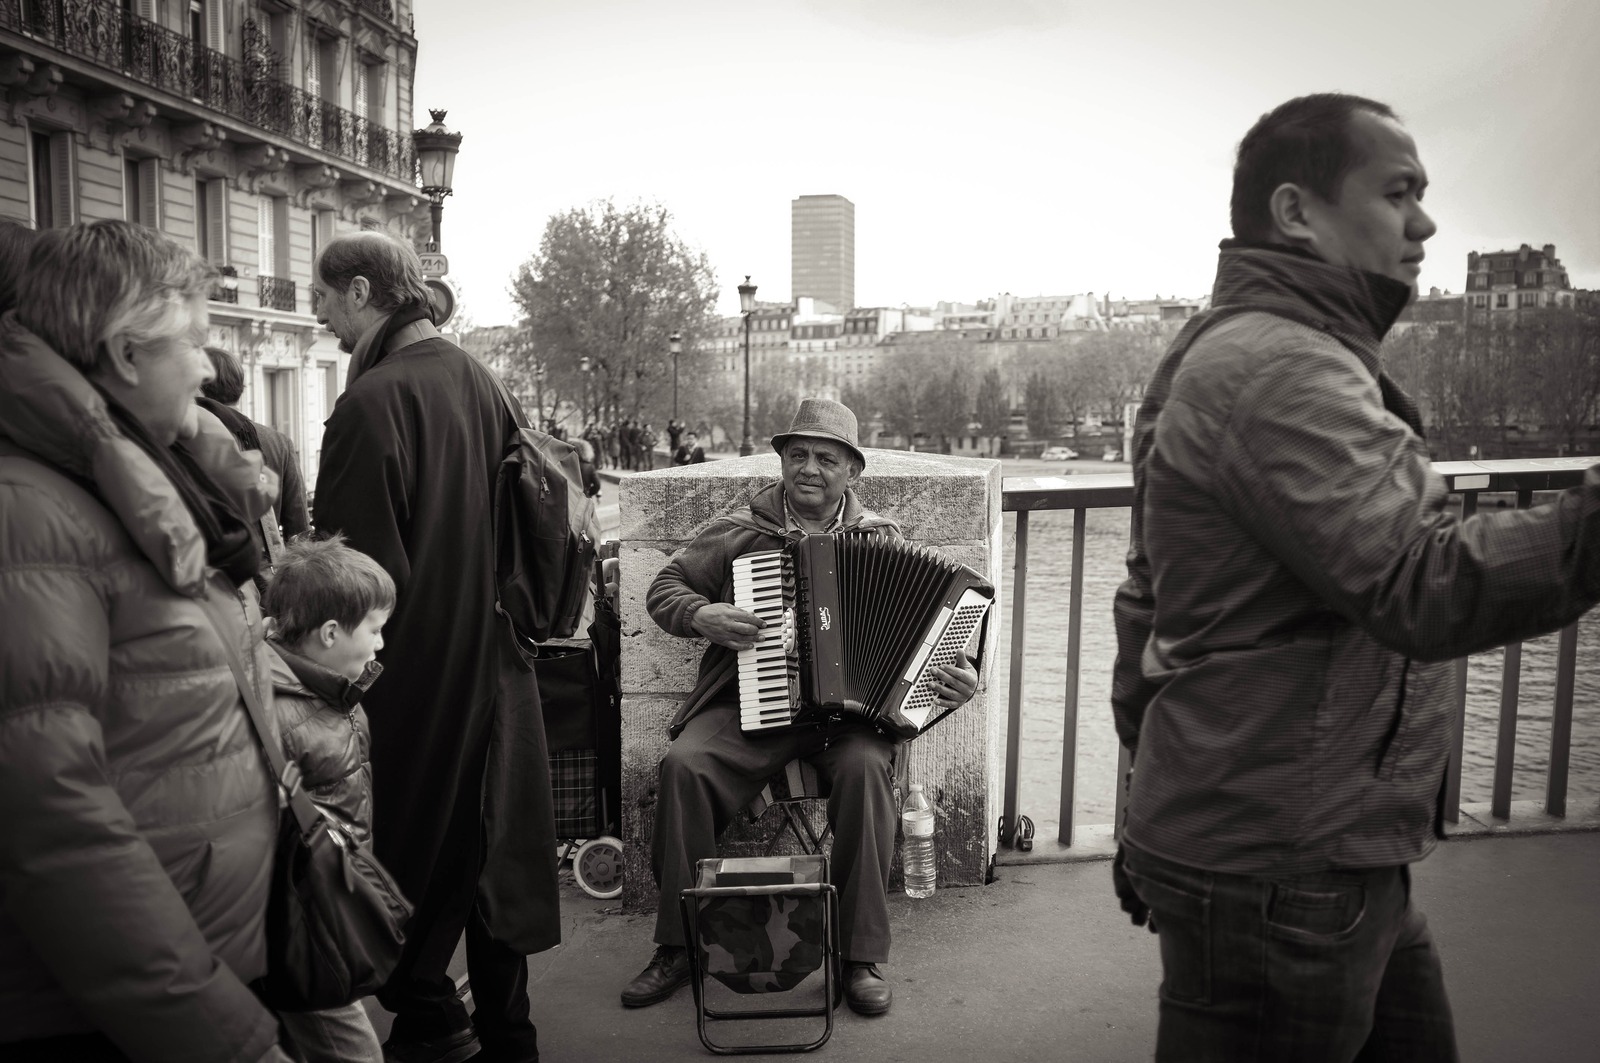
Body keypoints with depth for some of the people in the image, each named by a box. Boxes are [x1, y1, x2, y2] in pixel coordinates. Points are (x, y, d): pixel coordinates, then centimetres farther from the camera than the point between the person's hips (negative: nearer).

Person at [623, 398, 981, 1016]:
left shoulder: (882, 541, 9)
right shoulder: (739, 531, 9)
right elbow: (664, 589, 14)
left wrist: (957, 676, -10)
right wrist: (702, 614, -8)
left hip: (849, 709, 0)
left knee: (866, 766, -33)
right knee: (684, 765, -26)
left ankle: (863, 957, -16)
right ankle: (679, 945, -8)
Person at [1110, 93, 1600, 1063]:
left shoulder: (1227, 354, 14)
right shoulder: (1280, 365, -19)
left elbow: (1150, 599, 18)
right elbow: (1424, 586, -29)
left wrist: (1155, 769, 22)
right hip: (1280, 882, -10)